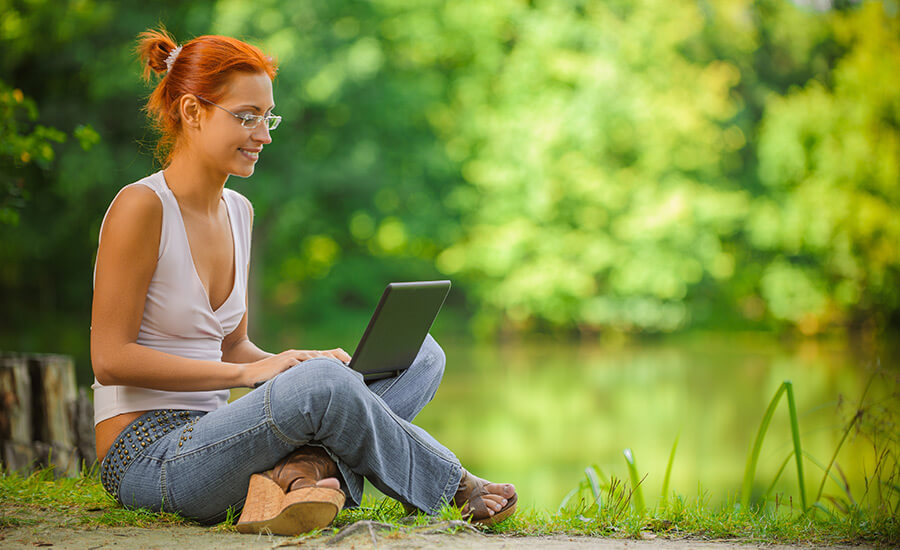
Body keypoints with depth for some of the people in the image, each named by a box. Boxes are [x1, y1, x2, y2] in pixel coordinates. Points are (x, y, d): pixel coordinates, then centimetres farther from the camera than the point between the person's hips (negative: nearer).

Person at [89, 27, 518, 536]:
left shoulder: (238, 211, 13)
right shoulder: (141, 207, -12)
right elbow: (110, 358, -16)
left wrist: (308, 362, -2)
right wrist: (248, 371, -18)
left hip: (210, 434, 8)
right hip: (146, 458, -8)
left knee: (421, 355, -2)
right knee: (320, 384, -35)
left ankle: (302, 471, -26)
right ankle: (454, 488, -10)